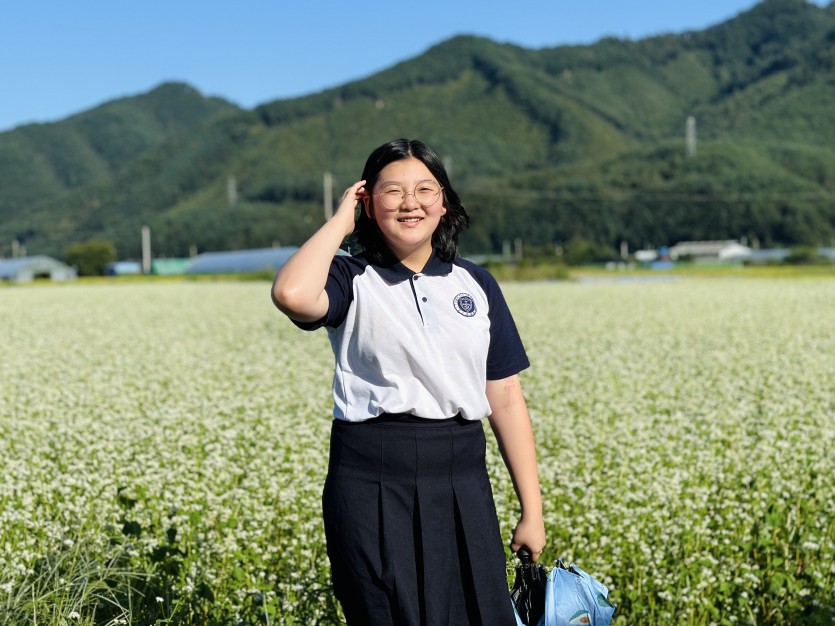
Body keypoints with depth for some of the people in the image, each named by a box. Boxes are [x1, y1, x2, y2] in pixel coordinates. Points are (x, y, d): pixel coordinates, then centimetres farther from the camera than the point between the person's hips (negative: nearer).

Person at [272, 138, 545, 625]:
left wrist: (533, 511, 6)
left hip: (461, 481, 3)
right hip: (373, 483, -3)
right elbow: (293, 295, -24)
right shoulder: (353, 280, 0)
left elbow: (506, 399, 8)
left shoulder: (477, 285, 10)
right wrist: (340, 222, -8)